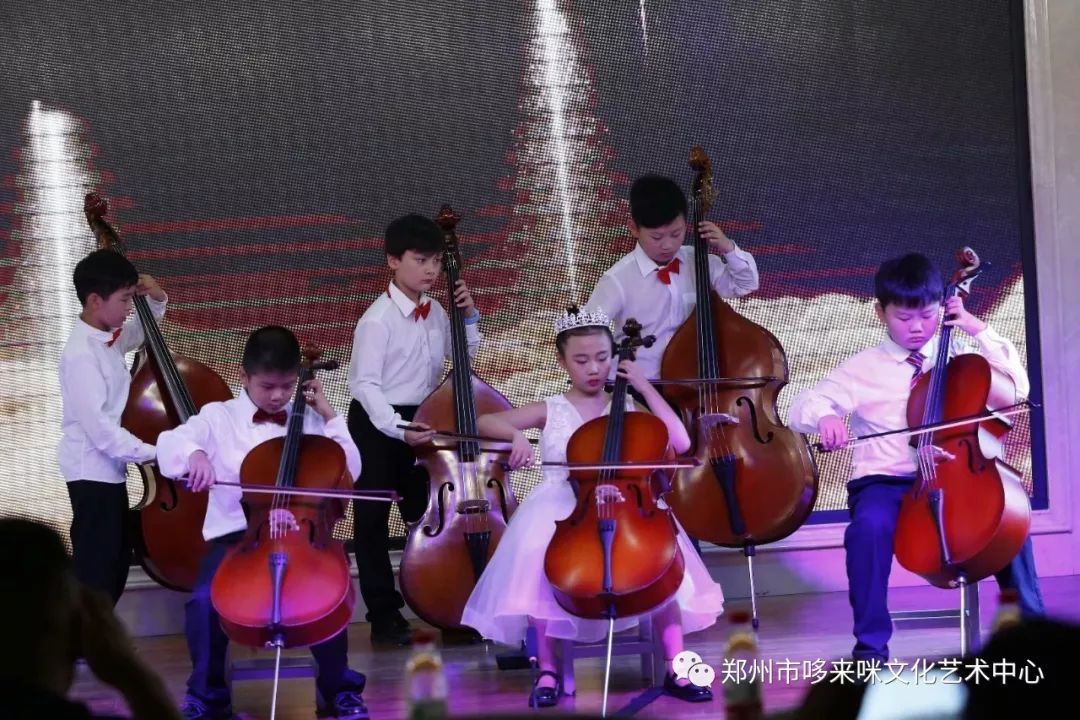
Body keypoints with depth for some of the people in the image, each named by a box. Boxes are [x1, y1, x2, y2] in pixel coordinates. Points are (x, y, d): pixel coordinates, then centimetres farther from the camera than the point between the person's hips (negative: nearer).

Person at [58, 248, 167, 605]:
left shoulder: (108, 337, 4)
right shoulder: (82, 354, -23)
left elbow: (140, 331, 28)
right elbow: (98, 425, -28)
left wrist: (156, 300, 8)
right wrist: (150, 453, -25)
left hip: (109, 467, 10)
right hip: (92, 471, -10)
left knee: (117, 563, 18)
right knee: (95, 574, -7)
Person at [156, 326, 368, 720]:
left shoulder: (309, 421, 13)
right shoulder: (219, 417, 6)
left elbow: (349, 471, 8)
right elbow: (168, 444, -9)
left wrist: (330, 417, 3)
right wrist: (193, 453, -31)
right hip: (235, 536, -1)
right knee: (204, 600, -29)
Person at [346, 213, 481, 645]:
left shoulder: (435, 312, 3)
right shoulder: (378, 320, -18)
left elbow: (465, 355, 18)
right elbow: (364, 384, -20)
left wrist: (469, 316, 1)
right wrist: (397, 428, -30)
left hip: (420, 423, 6)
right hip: (377, 427, -6)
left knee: (425, 515, 12)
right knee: (373, 521, 2)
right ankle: (384, 615, 8)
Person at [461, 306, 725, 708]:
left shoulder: (626, 410, 11)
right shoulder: (550, 411, 10)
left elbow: (680, 442, -2)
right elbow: (484, 423, 4)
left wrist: (645, 388, 0)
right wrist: (517, 436, -17)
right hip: (561, 511, -1)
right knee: (538, 562, -33)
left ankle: (675, 669, -23)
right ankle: (547, 671, -21)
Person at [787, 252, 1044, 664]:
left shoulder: (957, 356, 10)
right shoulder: (865, 369, 5)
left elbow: (1016, 390, 0)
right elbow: (802, 409, 0)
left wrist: (982, 333, -4)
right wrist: (824, 417, -24)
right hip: (885, 482, -1)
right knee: (870, 525, -35)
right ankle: (870, 644, -22)